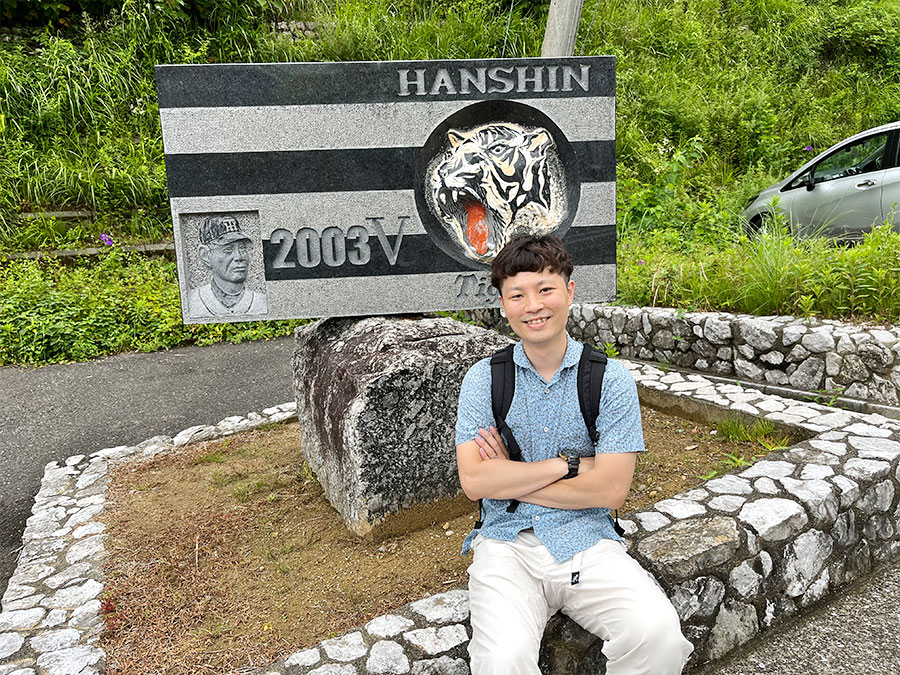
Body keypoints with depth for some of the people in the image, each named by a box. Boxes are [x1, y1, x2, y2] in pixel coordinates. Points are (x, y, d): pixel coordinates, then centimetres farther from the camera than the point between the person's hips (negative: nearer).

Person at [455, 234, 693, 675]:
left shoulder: (611, 379, -1)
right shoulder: (484, 378, 2)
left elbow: (611, 488, -8)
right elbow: (473, 481, -8)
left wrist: (509, 477, -6)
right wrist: (569, 464, -11)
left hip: (587, 542, 1)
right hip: (507, 543, 0)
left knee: (658, 633, -24)